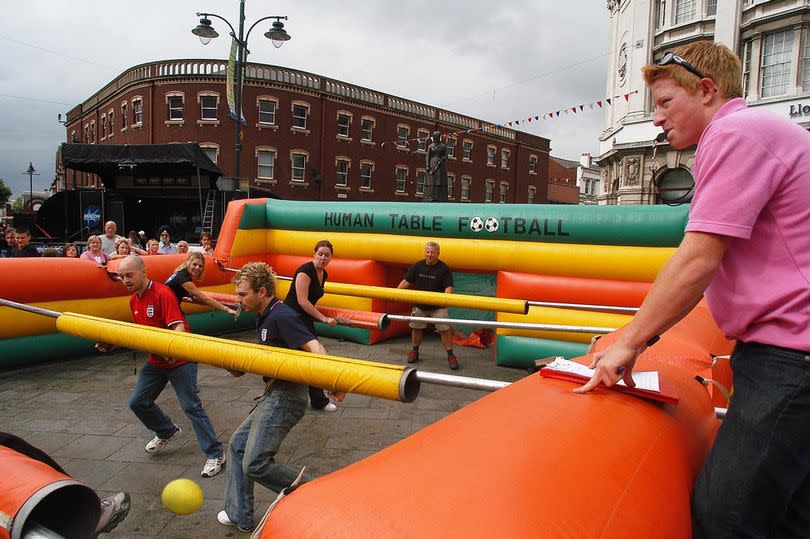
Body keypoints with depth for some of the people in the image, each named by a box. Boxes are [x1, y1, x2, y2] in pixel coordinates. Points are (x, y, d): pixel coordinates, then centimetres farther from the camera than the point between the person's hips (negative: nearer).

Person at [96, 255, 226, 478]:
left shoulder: (162, 293, -19)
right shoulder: (134, 301, 7)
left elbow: (179, 327, -27)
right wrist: (111, 343, 4)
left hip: (179, 359, -8)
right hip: (155, 361, 9)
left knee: (191, 407, -8)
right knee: (138, 401, 13)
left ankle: (215, 454, 1)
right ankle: (168, 432, 37)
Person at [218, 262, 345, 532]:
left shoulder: (282, 316, -19)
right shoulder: (265, 318, 12)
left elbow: (313, 347, -31)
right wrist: (240, 367, 11)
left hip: (285, 397, -11)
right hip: (272, 396, 11)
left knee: (255, 463, -13)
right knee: (238, 445, 19)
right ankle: (239, 515, 32)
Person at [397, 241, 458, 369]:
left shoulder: (444, 269, -10)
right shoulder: (417, 266, -1)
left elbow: (448, 287, -16)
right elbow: (406, 281, 3)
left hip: (438, 307, -3)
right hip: (419, 305, 3)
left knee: (444, 330, -6)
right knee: (416, 328, 12)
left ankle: (450, 356, 5)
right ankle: (414, 351, 32)